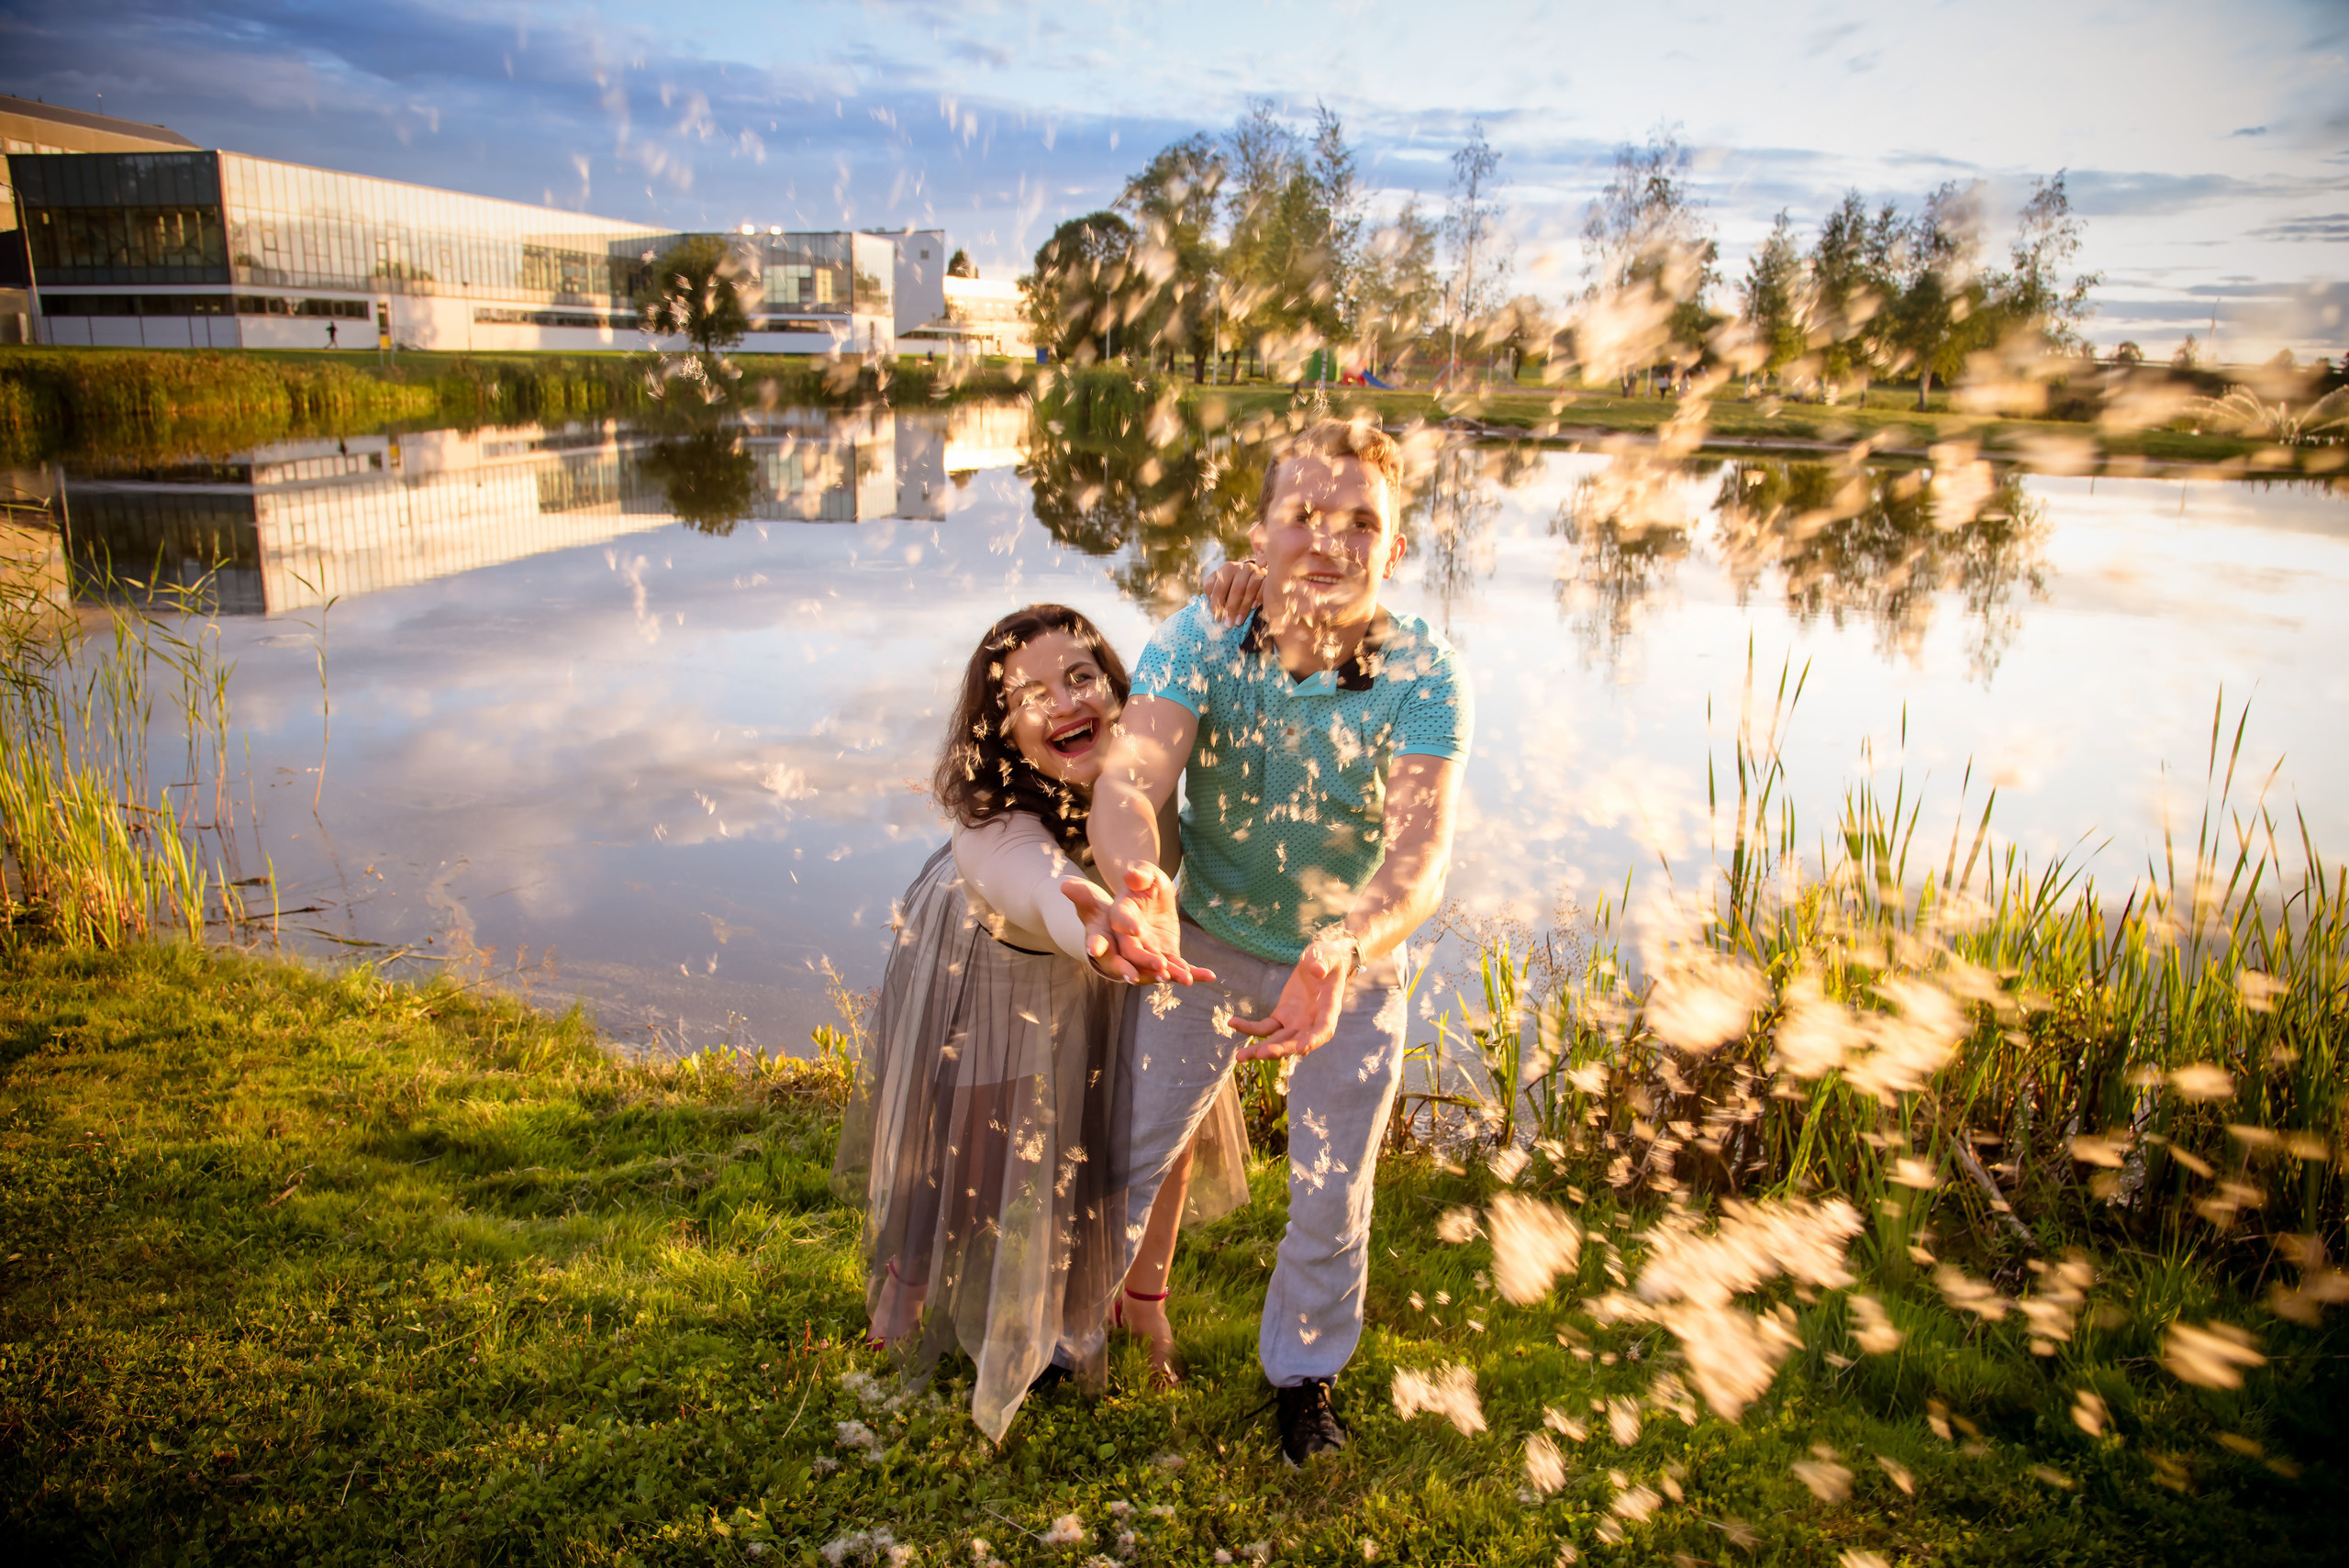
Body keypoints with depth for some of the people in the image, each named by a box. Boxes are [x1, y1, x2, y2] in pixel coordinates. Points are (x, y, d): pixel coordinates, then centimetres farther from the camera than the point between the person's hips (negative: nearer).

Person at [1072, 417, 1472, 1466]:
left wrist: (1345, 953, -57)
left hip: (1354, 961, 0)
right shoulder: (1198, 640, -22)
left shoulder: (1425, 674, -25)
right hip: (1208, 943, 1)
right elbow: (1132, 775, -37)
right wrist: (1137, 886, -59)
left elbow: (1421, 848, -36)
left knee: (1333, 1199, 14)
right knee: (1130, 1152, 13)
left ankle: (1303, 1367, 45)